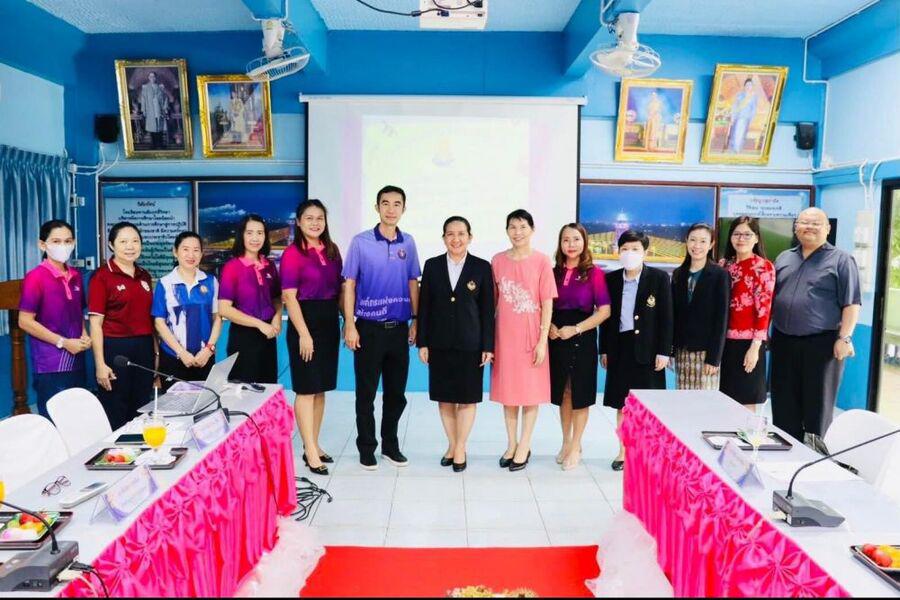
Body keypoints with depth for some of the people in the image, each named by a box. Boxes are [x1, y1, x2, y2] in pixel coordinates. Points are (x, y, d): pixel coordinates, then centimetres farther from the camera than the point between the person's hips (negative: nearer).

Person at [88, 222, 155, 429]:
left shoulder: (144, 276, 11)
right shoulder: (102, 276, -6)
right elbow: (95, 322, -9)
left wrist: (156, 352, 12)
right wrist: (100, 364, -14)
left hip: (144, 349, 6)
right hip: (115, 349, -5)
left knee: (141, 412, 13)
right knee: (115, 415, 3)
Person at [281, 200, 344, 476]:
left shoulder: (332, 250, 9)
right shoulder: (292, 253, -9)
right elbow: (289, 297, -13)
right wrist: (304, 334, -17)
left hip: (329, 323, 7)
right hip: (305, 322, -6)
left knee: (321, 389, 12)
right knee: (306, 389, -1)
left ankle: (313, 445, 23)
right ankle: (311, 452, 5)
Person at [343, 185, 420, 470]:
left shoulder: (408, 243, 5)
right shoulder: (361, 242, -5)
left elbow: (413, 284, 10)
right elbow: (349, 285, -4)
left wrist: (416, 321, 5)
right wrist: (349, 325, -10)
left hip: (399, 328, 3)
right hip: (369, 327, -3)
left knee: (396, 392, 12)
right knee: (366, 393, 6)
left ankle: (390, 444, 28)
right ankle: (366, 448, 20)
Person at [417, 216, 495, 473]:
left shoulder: (482, 267, -2)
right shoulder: (432, 266, 3)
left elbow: (488, 309, -1)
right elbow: (424, 306, 4)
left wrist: (488, 346, -5)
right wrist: (422, 343, 0)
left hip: (470, 344, -2)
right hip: (440, 344, 2)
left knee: (467, 398, 6)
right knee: (444, 397, 10)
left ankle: (460, 448, 22)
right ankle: (452, 445, 27)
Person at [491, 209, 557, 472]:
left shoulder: (541, 261, -7)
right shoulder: (498, 260, 2)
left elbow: (547, 304, -6)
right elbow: (493, 300, 7)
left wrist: (542, 341, -9)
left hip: (531, 336, -3)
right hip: (504, 335, 3)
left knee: (530, 391, 6)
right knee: (507, 390, 11)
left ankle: (524, 446, 19)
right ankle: (511, 444, 25)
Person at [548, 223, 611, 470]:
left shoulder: (594, 273, -7)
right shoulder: (553, 272, 4)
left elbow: (604, 310, -11)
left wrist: (575, 329, -16)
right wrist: (550, 326, -7)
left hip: (582, 339, -3)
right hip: (557, 339, 4)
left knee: (580, 394, 6)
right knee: (562, 392, 13)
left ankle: (575, 446, 20)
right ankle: (566, 441, 30)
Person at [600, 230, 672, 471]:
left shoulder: (659, 278, -4)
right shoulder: (611, 279, 5)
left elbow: (666, 317, -4)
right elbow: (606, 316, 8)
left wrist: (664, 351, -9)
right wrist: (604, 350, 6)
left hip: (647, 348, -3)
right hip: (620, 347, 3)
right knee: (621, 403, 9)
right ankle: (623, 451, 21)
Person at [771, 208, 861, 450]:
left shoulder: (841, 260, -2)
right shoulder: (783, 258, 13)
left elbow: (851, 303, -7)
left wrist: (844, 337, -15)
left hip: (822, 343, -5)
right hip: (783, 342, 5)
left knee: (818, 402, 4)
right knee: (783, 401, 10)